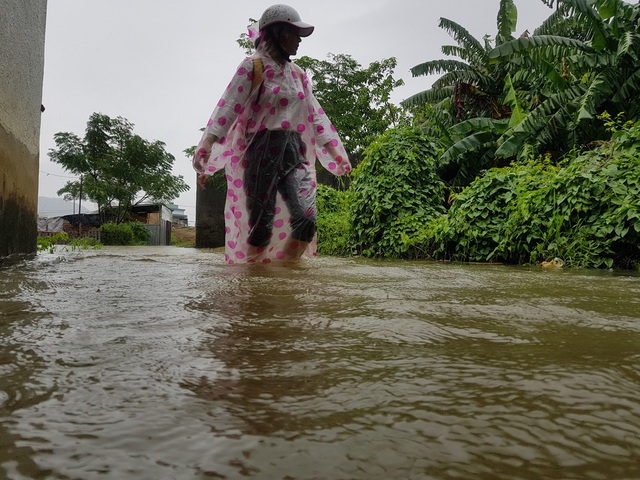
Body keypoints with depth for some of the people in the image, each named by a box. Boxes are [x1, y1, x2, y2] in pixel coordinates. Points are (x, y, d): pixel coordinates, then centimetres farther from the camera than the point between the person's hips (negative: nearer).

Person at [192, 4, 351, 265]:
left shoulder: (298, 74, 18)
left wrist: (336, 153, 12)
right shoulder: (252, 67, 0)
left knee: (306, 221, -10)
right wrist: (205, 149, -22)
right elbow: (227, 109, -9)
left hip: (294, 151, 5)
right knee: (261, 226, -7)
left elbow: (315, 115, 19)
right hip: (263, 151, -5)